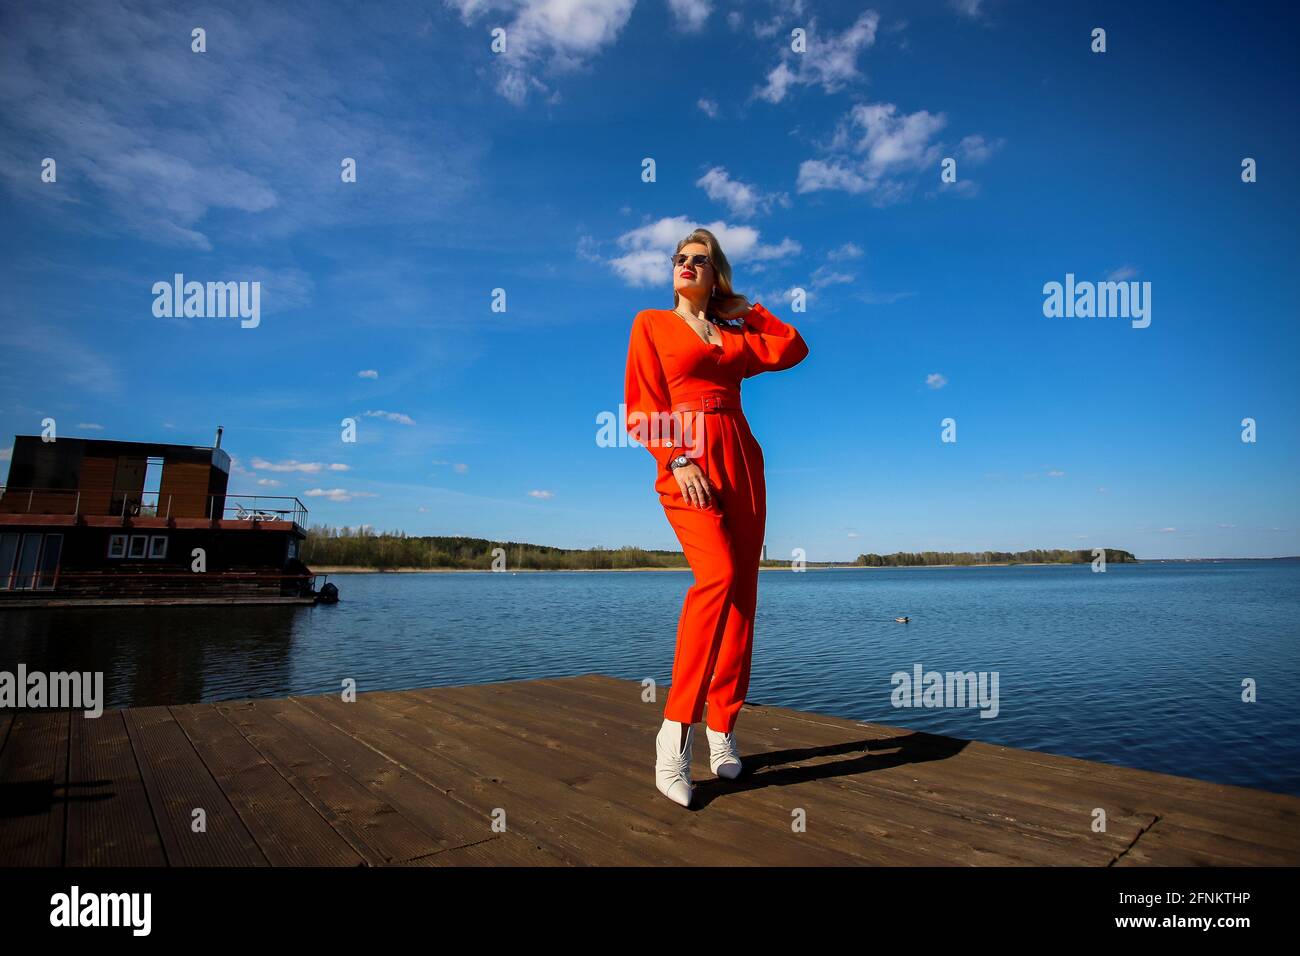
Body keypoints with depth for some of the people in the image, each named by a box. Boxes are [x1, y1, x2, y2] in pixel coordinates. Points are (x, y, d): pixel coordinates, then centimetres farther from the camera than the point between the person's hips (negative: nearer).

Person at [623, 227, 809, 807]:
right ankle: (675, 728, -18)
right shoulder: (651, 323, 10)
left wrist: (745, 308, 22)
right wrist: (676, 461, -13)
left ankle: (722, 728, 12)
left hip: (741, 462, 5)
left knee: (742, 593, 0)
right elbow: (643, 406, 0)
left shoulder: (732, 334, 23)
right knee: (717, 575, -26)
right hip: (686, 466, -5)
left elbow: (793, 348, 16)